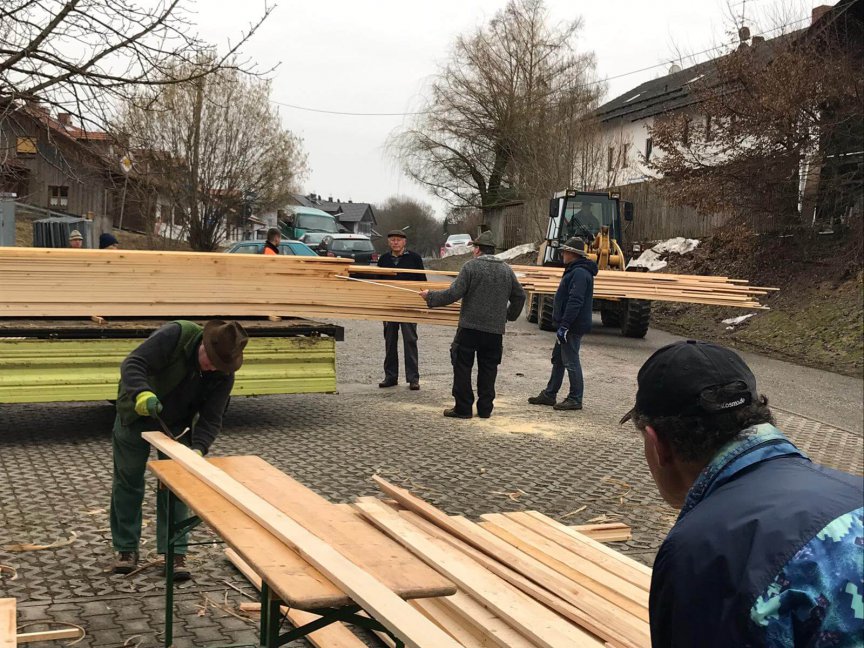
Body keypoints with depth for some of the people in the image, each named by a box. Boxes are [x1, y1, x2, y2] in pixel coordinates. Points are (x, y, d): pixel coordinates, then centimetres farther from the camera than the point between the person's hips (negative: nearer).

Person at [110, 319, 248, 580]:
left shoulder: (223, 374, -21)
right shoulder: (175, 335, -32)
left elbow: (211, 419, -18)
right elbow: (132, 364, -34)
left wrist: (198, 448, -36)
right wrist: (142, 394, -52)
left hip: (176, 424, 2)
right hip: (135, 414, -2)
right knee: (128, 482, 8)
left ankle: (175, 552, 8)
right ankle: (126, 548, 22)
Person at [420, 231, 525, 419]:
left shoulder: (471, 266, -6)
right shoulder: (506, 270, 10)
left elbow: (453, 294, -12)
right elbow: (519, 296, 17)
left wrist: (430, 297, 1)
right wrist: (509, 316, 31)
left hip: (470, 327, -5)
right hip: (495, 330, 5)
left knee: (462, 367, 3)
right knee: (488, 370, 12)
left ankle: (463, 408, 4)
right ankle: (485, 408, 14)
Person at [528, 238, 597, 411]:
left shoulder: (580, 273, -18)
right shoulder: (575, 271, 16)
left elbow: (575, 302, -25)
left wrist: (564, 325, -25)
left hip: (573, 327, -11)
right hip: (567, 325, 11)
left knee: (571, 361, -5)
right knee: (557, 359, 16)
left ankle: (575, 399, 3)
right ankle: (549, 395, 25)